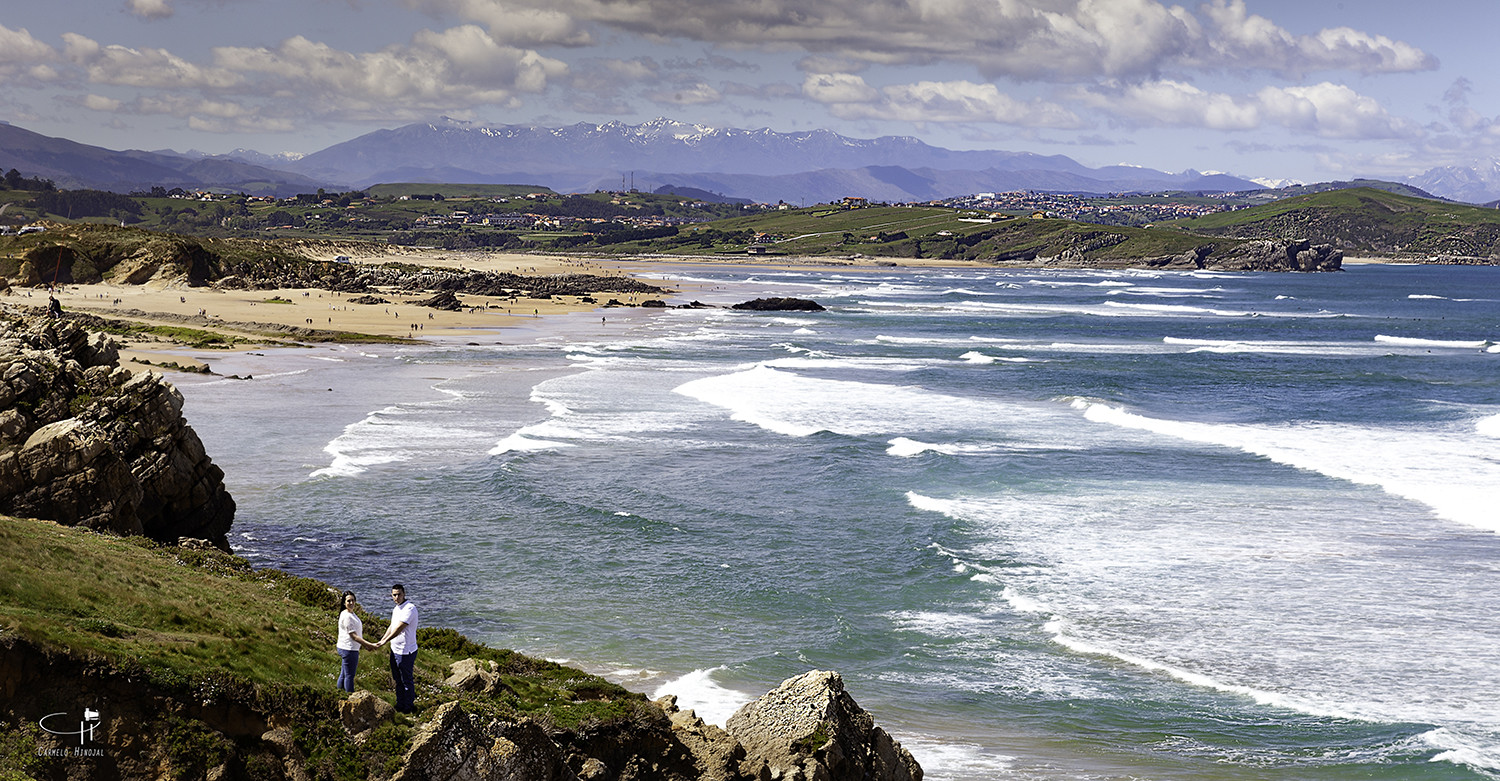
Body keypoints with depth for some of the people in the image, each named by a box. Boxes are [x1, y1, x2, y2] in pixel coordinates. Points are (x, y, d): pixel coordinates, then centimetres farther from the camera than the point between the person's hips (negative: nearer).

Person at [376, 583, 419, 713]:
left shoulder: (410, 608, -20)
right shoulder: (396, 608, 11)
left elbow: (399, 628, -26)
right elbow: (392, 627, 16)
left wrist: (386, 640, -26)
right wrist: (381, 641, 4)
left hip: (406, 652, -9)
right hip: (395, 650, 9)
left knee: (407, 680, 3)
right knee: (398, 679, 19)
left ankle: (409, 707, 15)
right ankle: (400, 705, 32)